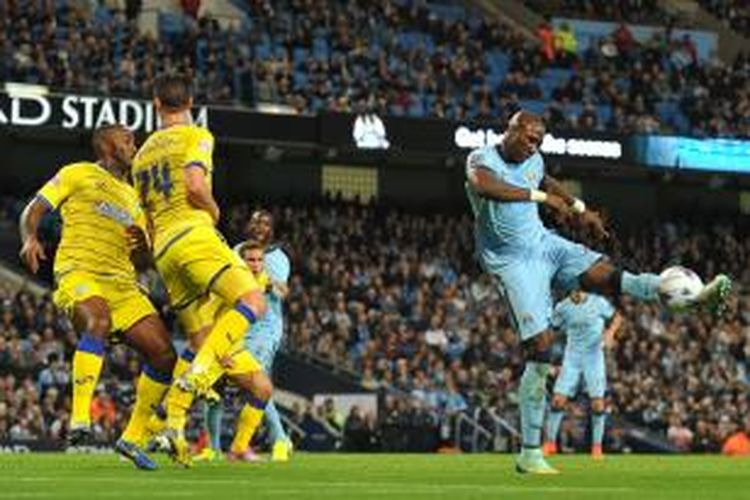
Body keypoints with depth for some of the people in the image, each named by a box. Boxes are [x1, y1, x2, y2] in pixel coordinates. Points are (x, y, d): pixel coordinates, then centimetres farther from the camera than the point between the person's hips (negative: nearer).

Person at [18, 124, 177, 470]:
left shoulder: (132, 197, 28)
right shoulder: (77, 175, 11)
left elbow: (142, 260, 28)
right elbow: (33, 211, 6)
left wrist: (142, 245, 4)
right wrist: (30, 238, -17)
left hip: (122, 283, 7)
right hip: (79, 273, -7)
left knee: (164, 354, -6)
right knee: (98, 322, -38)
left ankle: (133, 439, 6)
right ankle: (79, 422, -46)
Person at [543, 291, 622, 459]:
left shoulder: (598, 303, -7)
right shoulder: (562, 307, -2)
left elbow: (617, 317, 6)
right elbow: (553, 329, 9)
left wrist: (610, 332, -13)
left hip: (594, 356, -1)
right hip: (572, 357, 1)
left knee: (597, 402, -9)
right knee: (558, 399, -7)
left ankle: (597, 446, 2)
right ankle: (550, 442, 5)